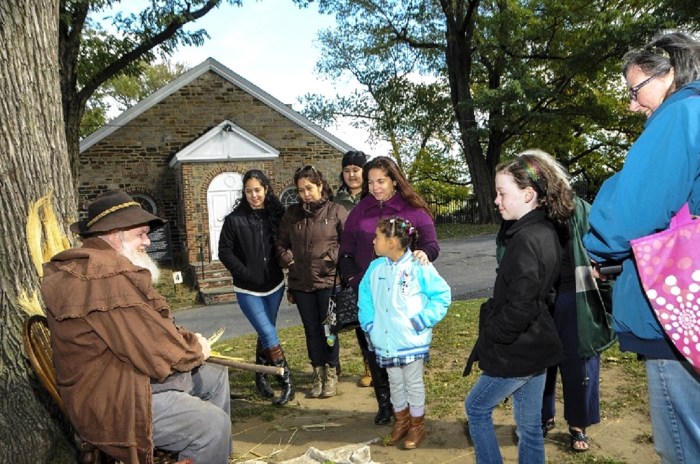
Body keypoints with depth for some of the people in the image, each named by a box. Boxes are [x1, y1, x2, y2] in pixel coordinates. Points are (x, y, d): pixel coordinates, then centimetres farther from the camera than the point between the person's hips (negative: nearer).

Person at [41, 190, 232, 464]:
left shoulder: (106, 268, 10)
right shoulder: (106, 276, -27)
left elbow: (150, 332, 16)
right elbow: (156, 354, -27)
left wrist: (187, 339, 1)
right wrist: (195, 348, -7)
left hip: (132, 375, 12)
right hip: (114, 402, -11)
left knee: (216, 376, 18)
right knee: (213, 423, -20)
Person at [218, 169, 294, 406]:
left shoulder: (277, 215, -2)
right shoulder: (235, 219, -9)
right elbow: (225, 252, -6)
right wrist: (246, 275, -12)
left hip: (274, 286, 3)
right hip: (248, 290, -3)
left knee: (266, 333, 15)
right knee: (269, 334, -8)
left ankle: (261, 376, 32)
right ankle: (287, 381, 3)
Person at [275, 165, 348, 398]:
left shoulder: (336, 211, -4)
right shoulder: (292, 213, 7)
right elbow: (281, 242, 15)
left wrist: (332, 257, -16)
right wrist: (286, 257, -3)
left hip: (328, 281, -3)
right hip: (301, 283, 4)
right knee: (311, 330, 13)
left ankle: (331, 374, 24)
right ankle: (318, 374, 27)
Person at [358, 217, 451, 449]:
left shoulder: (419, 267, -15)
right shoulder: (375, 267, 0)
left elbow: (442, 295, -11)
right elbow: (365, 296, 13)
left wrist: (422, 321, -15)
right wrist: (369, 324, 4)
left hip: (412, 341, -5)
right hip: (385, 341, 5)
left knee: (414, 384, 11)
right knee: (395, 384, 19)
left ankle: (417, 426, 30)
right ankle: (401, 421, 39)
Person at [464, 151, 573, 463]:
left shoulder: (526, 240, -24)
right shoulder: (547, 232, 5)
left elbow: (519, 307, -27)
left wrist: (488, 338, -13)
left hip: (517, 352, -9)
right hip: (538, 346, 9)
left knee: (476, 407, 13)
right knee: (530, 426, 18)